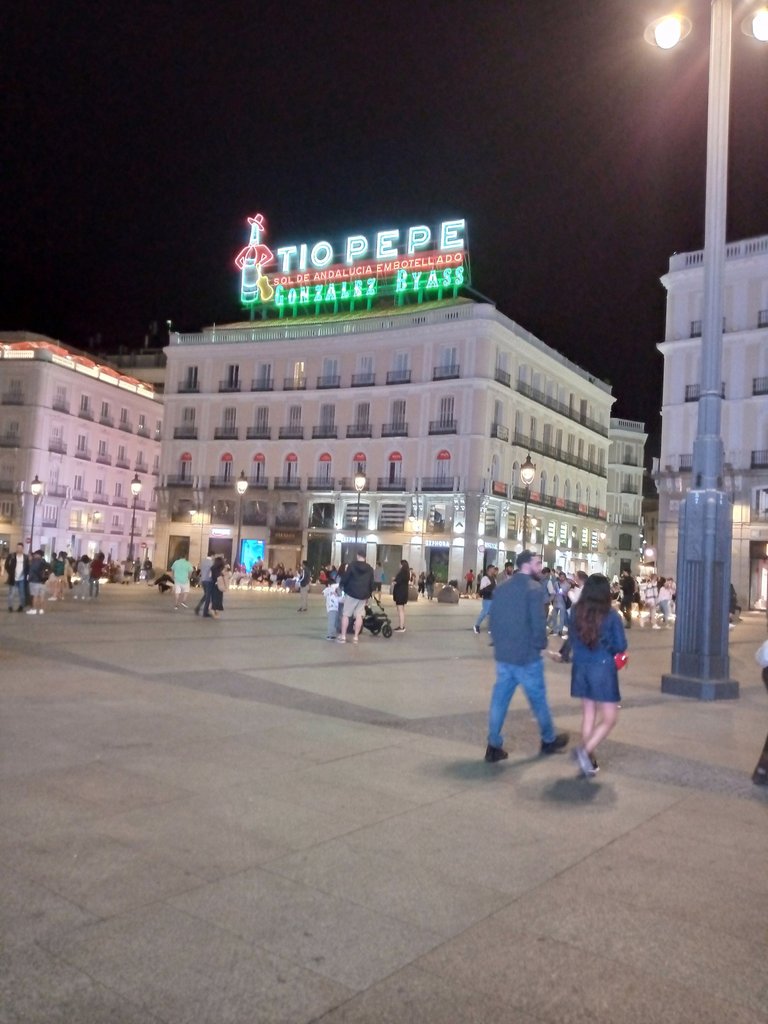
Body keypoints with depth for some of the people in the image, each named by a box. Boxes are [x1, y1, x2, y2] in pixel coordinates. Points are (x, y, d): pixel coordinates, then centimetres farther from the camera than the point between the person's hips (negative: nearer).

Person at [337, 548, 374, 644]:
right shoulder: (369, 568, 8)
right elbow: (371, 584, 11)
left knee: (345, 615, 3)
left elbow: (345, 578, -6)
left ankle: (343, 636, 2)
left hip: (351, 593, -4)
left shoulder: (352, 565, -6)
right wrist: (368, 594, 21)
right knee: (359, 616, 7)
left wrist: (342, 586, 12)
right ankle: (355, 637, 7)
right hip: (363, 595, 4)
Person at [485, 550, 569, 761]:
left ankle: (494, 745, 10)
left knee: (500, 699, 8)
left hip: (503, 653, 6)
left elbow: (493, 619, 9)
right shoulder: (534, 588, -14)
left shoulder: (502, 589, 8)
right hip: (527, 655, -6)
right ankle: (549, 739, 28)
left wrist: (500, 641, 15)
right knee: (538, 698, 11)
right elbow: (538, 622, -19)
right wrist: (540, 644, -4)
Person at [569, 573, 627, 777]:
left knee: (588, 715, 17)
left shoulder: (577, 612, -4)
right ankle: (586, 750, -11)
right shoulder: (611, 615, -12)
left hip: (581, 667, 4)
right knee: (609, 718, 7)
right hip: (603, 668, -4)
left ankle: (589, 760, 21)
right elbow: (621, 646, -7)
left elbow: (573, 640, 5)